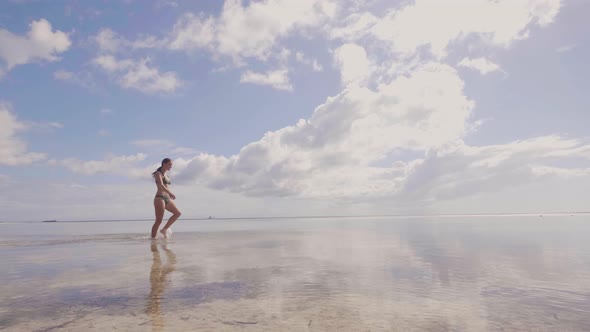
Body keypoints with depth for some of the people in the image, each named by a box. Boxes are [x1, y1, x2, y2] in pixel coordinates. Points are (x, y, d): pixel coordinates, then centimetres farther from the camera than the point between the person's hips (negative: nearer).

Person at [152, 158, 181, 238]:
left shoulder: (165, 175, 20)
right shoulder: (158, 173, -6)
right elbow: (161, 185, -22)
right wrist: (170, 193, -36)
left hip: (167, 198, 8)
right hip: (160, 198, -8)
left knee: (177, 213, 2)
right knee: (159, 221, -9)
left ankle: (164, 229, 10)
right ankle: (153, 238, -3)